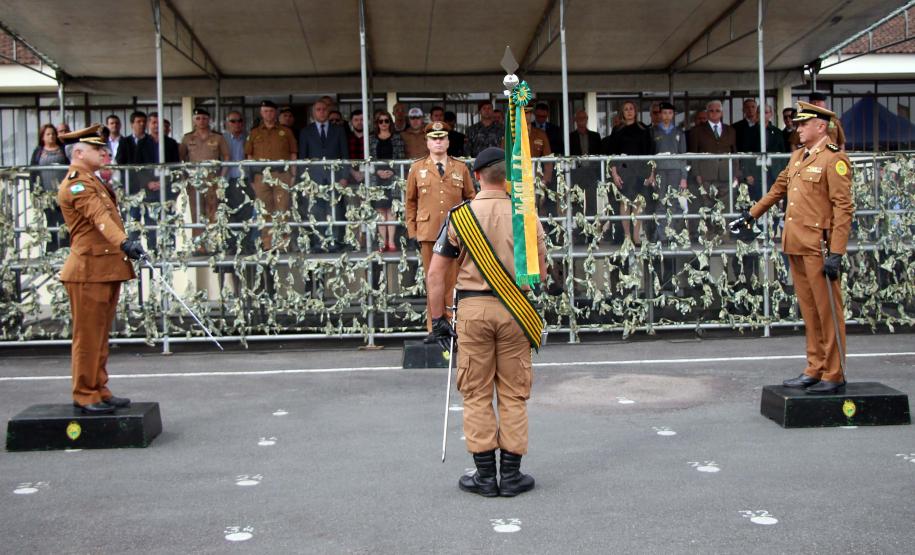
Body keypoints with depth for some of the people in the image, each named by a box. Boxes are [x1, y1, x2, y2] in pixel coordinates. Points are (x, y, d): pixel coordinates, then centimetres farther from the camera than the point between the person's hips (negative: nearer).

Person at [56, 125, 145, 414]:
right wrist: (124, 241, -42)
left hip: (107, 268, 10)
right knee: (87, 336, -2)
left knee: (100, 335, 14)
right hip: (89, 270, -10)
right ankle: (85, 395, 6)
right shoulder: (76, 183, -13)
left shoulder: (92, 181, 20)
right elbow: (99, 216, -29)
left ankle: (99, 390, 22)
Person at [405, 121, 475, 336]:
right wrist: (412, 233, 5)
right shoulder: (417, 168, 9)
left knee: (453, 282, 2)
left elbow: (471, 199, 13)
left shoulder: (461, 168, 11)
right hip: (429, 234, 0)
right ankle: (434, 329, 7)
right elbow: (411, 202, 11)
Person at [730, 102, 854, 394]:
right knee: (809, 312, 13)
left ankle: (834, 375, 8)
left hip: (818, 247, -8)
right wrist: (751, 215, 32)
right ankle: (814, 370, 22)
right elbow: (779, 188, 29)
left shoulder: (834, 159, -9)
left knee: (827, 312, 0)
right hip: (795, 245, 8)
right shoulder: (798, 156, 15)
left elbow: (843, 208, -14)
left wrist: (836, 253, -20)